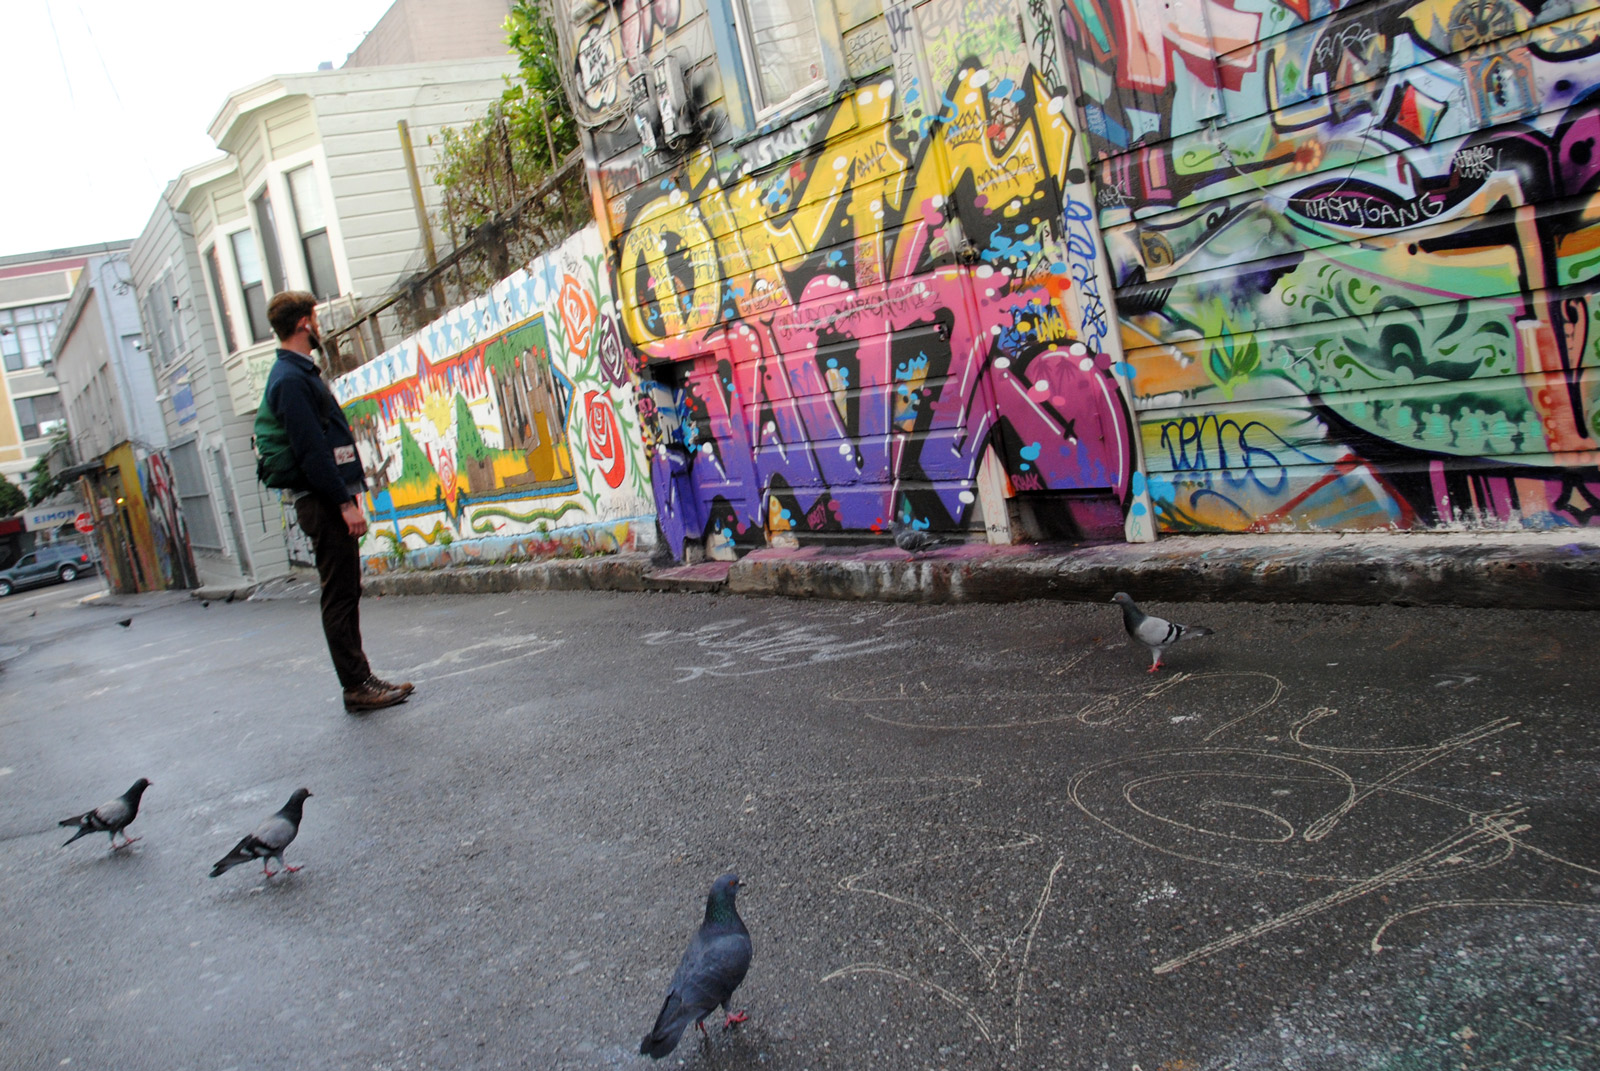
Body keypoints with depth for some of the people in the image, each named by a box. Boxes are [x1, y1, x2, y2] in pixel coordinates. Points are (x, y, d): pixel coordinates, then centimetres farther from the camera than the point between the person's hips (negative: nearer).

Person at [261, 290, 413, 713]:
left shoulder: (301, 374, 18)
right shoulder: (290, 380, -14)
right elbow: (311, 451, -21)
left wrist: (348, 493, 18)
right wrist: (345, 502, -21)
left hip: (330, 501, 10)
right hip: (322, 504, -10)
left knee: (346, 594, 13)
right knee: (339, 596, -5)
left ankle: (359, 677, 20)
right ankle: (356, 686, 1)